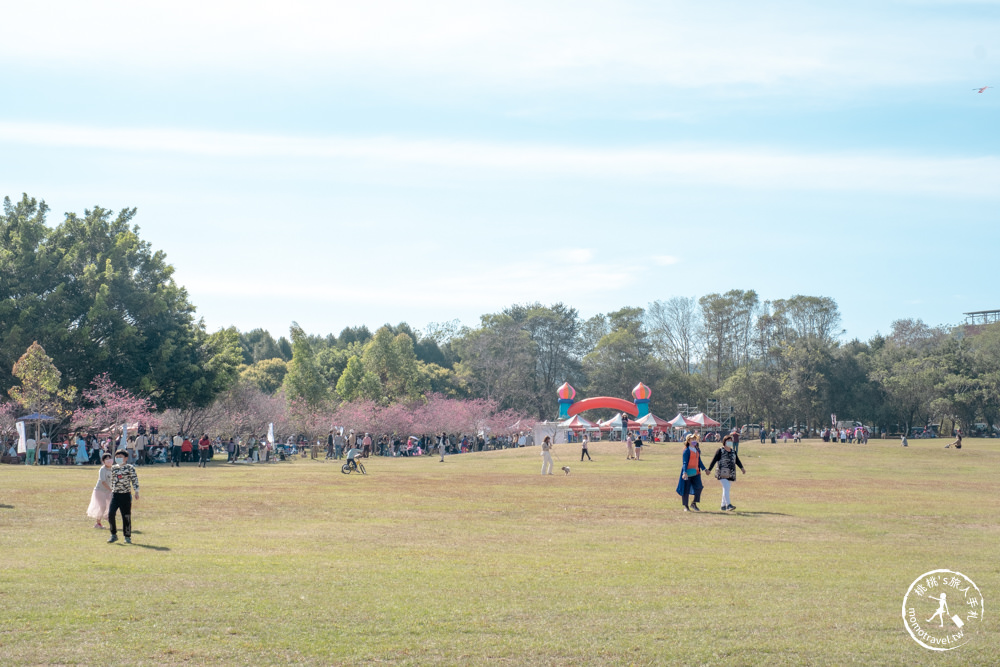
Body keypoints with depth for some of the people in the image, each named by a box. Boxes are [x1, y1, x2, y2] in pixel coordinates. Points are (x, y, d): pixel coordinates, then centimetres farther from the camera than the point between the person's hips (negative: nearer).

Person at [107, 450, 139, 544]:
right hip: (115, 494, 3)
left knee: (126, 516, 0)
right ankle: (114, 535, 2)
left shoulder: (130, 468, -2)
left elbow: (134, 479, -4)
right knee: (110, 514, -11)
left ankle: (127, 537, 12)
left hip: (126, 495, -3)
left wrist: (136, 492, -12)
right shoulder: (113, 468, 11)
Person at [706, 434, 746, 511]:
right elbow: (714, 460, -3)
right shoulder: (720, 450, -2)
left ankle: (723, 506, 17)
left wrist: (742, 468, -4)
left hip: (731, 474, 6)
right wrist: (709, 470, -5)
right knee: (726, 488, -18)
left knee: (726, 489, 9)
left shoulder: (733, 451, 15)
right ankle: (728, 505, -25)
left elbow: (737, 461, 10)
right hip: (722, 473, -6)